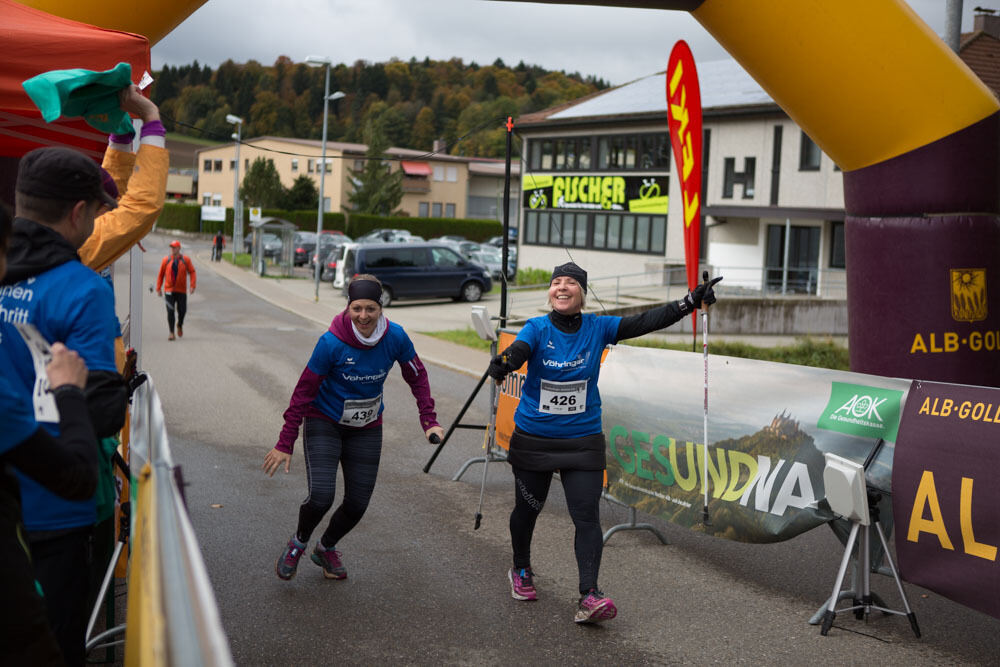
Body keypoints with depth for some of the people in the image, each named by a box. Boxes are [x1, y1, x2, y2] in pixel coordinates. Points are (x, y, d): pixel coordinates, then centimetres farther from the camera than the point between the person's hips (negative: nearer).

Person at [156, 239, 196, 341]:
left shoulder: (186, 260, 1)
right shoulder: (166, 260, 2)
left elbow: (192, 272, 1)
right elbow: (160, 275, 8)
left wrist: (192, 286, -10)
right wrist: (158, 288, 5)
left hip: (181, 290, 0)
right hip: (169, 290, 0)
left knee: (182, 310, 1)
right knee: (170, 311, -6)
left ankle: (180, 325, 32)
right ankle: (171, 333, 1)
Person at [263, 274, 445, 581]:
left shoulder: (395, 337, -16)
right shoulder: (332, 342, -24)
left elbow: (417, 376, 1)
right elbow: (304, 391, -16)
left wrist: (429, 421, -7)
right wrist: (285, 444, -15)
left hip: (366, 429, 4)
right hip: (324, 424, -3)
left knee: (357, 504, 4)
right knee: (321, 496, -19)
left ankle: (326, 549, 35)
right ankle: (298, 543, 15)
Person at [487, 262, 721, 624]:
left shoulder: (598, 328, -2)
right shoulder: (536, 329, -8)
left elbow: (646, 322, -8)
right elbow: (518, 350, -28)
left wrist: (691, 301, -19)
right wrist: (503, 362, -52)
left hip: (582, 440, 1)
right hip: (533, 439, -1)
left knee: (587, 516, -8)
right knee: (527, 508, 14)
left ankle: (589, 596, -10)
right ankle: (521, 571, 39)